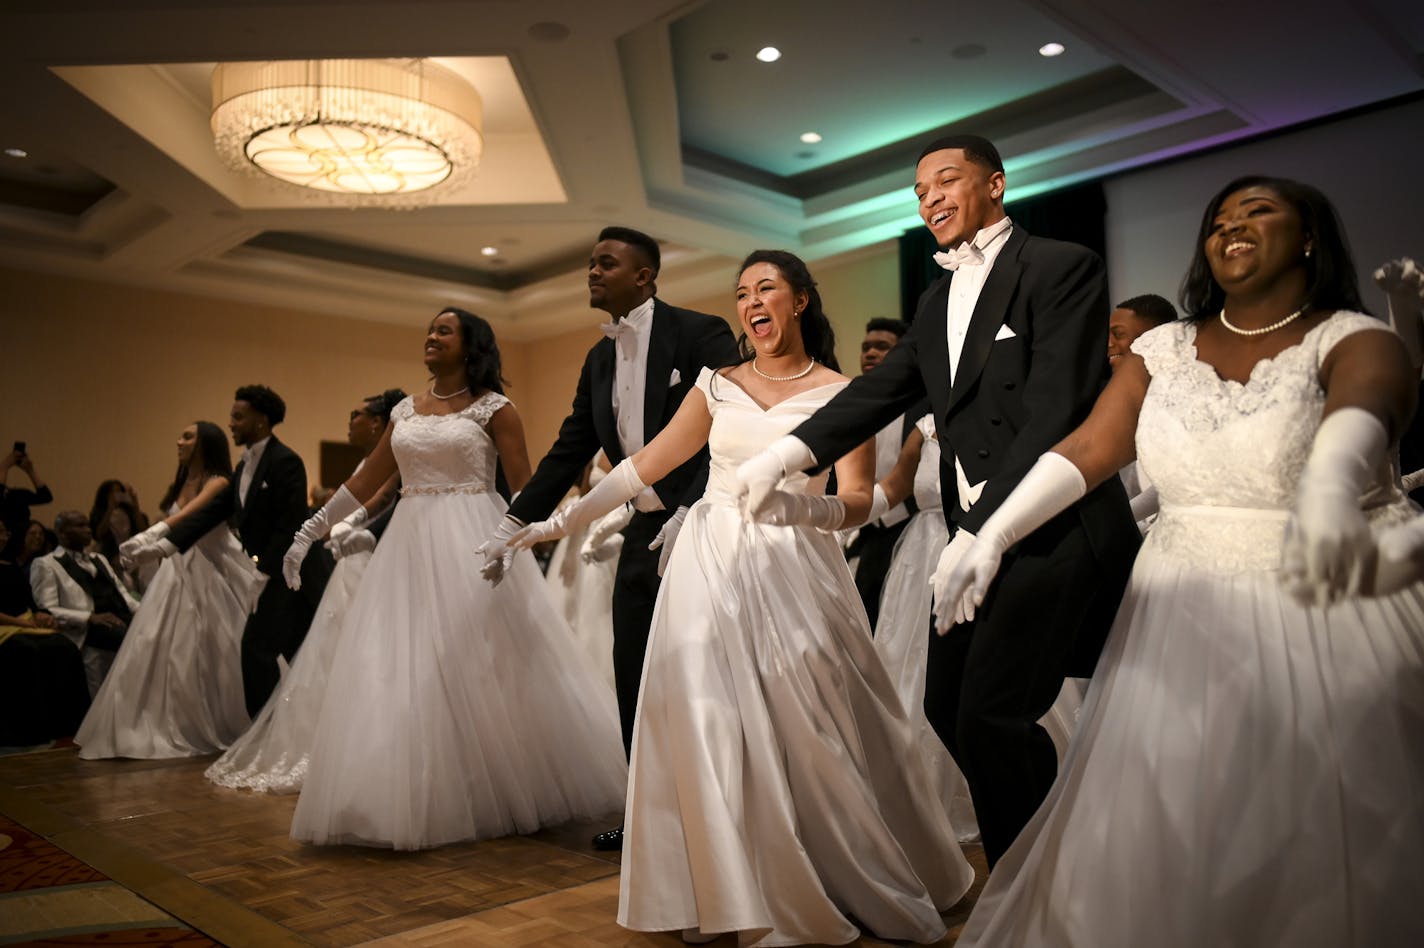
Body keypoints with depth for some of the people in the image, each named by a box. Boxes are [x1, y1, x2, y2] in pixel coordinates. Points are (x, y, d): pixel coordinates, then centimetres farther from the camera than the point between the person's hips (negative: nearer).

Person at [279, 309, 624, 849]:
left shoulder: (493, 408, -2)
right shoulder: (405, 411, 13)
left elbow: (524, 486, -6)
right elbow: (365, 481, 15)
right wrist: (308, 532, 14)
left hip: (473, 545, -5)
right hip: (411, 545, 6)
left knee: (485, 670, -1)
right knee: (403, 673, 4)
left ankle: (507, 796, 15)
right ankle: (418, 803, 17)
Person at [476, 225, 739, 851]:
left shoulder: (699, 334, -8)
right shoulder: (599, 359, 13)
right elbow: (569, 451, 15)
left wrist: (691, 515, -22)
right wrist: (511, 525, 13)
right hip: (643, 533, 7)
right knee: (634, 681, 11)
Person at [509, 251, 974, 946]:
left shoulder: (840, 394, 2)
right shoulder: (717, 385, 9)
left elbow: (859, 501, -4)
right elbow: (644, 466, 10)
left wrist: (803, 506, -26)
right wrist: (560, 520, 8)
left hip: (792, 569, -2)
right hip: (711, 563, 3)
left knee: (806, 732, -4)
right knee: (710, 725, -3)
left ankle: (871, 886, 19)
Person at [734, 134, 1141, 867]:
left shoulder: (1062, 268, -7)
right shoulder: (937, 302, 17)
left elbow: (1054, 414, -17)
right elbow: (879, 391, 8)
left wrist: (978, 534, -22)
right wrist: (783, 454, -6)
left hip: (1051, 530, -8)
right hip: (976, 533, 8)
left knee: (989, 715, -11)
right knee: (946, 707, 11)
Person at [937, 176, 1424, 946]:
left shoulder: (1352, 339, -7)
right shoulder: (1166, 348, 6)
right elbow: (1086, 448, -3)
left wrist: (1330, 483, -54)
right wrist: (993, 534, -17)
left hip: (1328, 611, -3)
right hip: (1184, 611, 4)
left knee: (1319, 842, 4)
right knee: (1164, 831, 8)